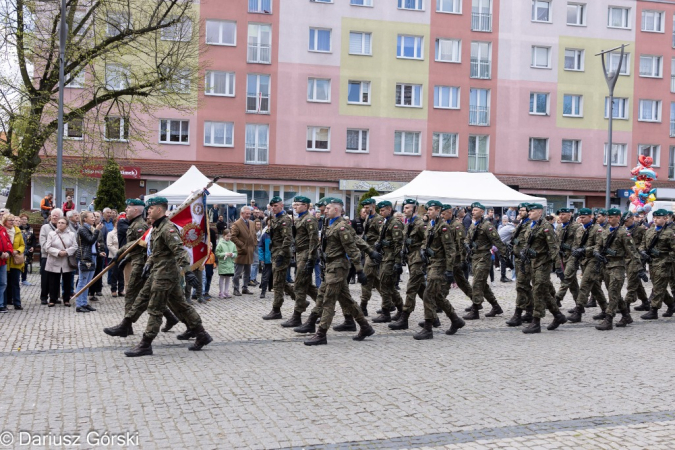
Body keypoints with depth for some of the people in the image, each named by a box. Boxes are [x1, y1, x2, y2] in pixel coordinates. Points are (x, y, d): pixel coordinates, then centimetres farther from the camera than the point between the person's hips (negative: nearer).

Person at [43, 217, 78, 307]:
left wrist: (66, 252, -16)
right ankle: (52, 300, 11)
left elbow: (75, 247, 0)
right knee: (53, 282, 2)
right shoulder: (51, 234, 5)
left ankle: (66, 300, 15)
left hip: (67, 263, 1)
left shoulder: (71, 234, 7)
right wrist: (58, 252, -16)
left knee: (67, 282, 5)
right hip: (54, 263, -1)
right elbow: (48, 247, -3)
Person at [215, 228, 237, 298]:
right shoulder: (220, 244, -6)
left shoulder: (232, 244, 6)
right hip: (222, 264, -4)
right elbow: (217, 253, -9)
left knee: (228, 278, 9)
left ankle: (226, 292, 19)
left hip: (230, 264, 4)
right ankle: (221, 293, 13)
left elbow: (235, 253, 9)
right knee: (222, 277, 4)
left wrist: (232, 254, -12)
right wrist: (225, 254, -17)